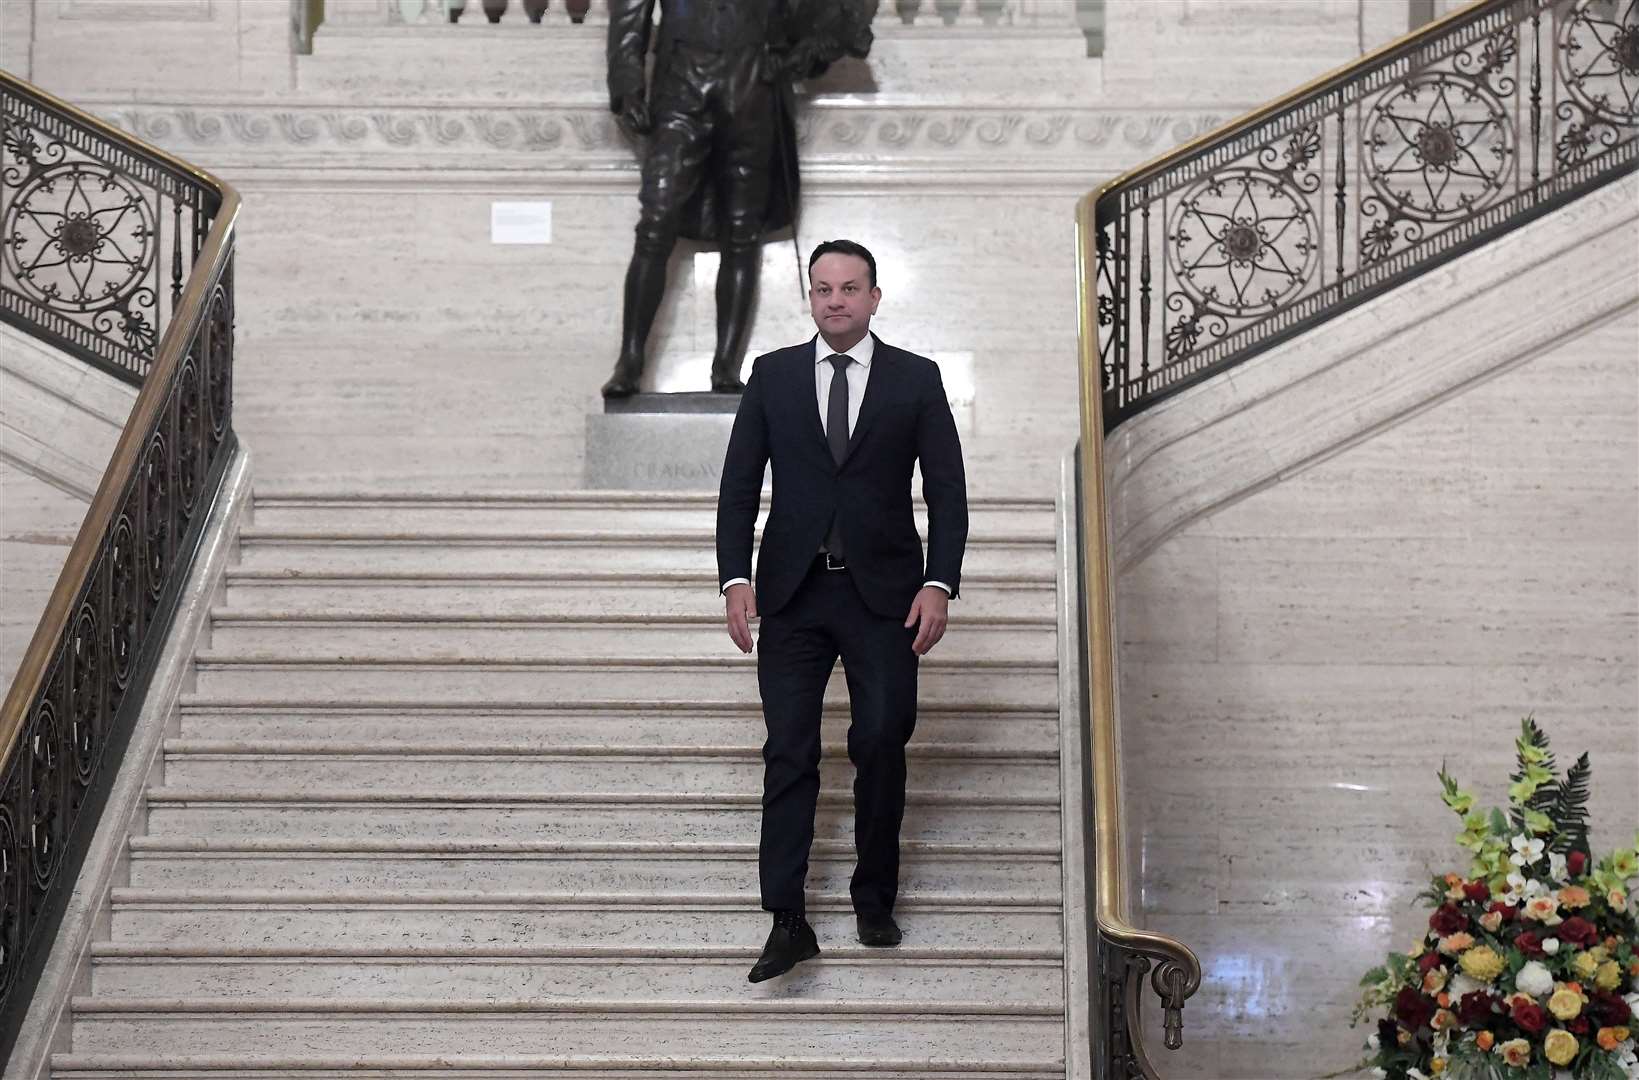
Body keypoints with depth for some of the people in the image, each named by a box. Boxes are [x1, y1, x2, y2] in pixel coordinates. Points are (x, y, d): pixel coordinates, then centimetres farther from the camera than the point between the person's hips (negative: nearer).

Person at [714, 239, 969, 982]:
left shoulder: (916, 379, 2)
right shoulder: (772, 375, 5)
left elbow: (947, 490, 0)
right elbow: (740, 483, 4)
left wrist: (939, 584, -10)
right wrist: (735, 578, -7)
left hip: (883, 593, 0)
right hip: (791, 594, 1)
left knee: (882, 746, 4)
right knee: (789, 754, -2)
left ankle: (875, 899, 21)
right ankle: (786, 921, -2)